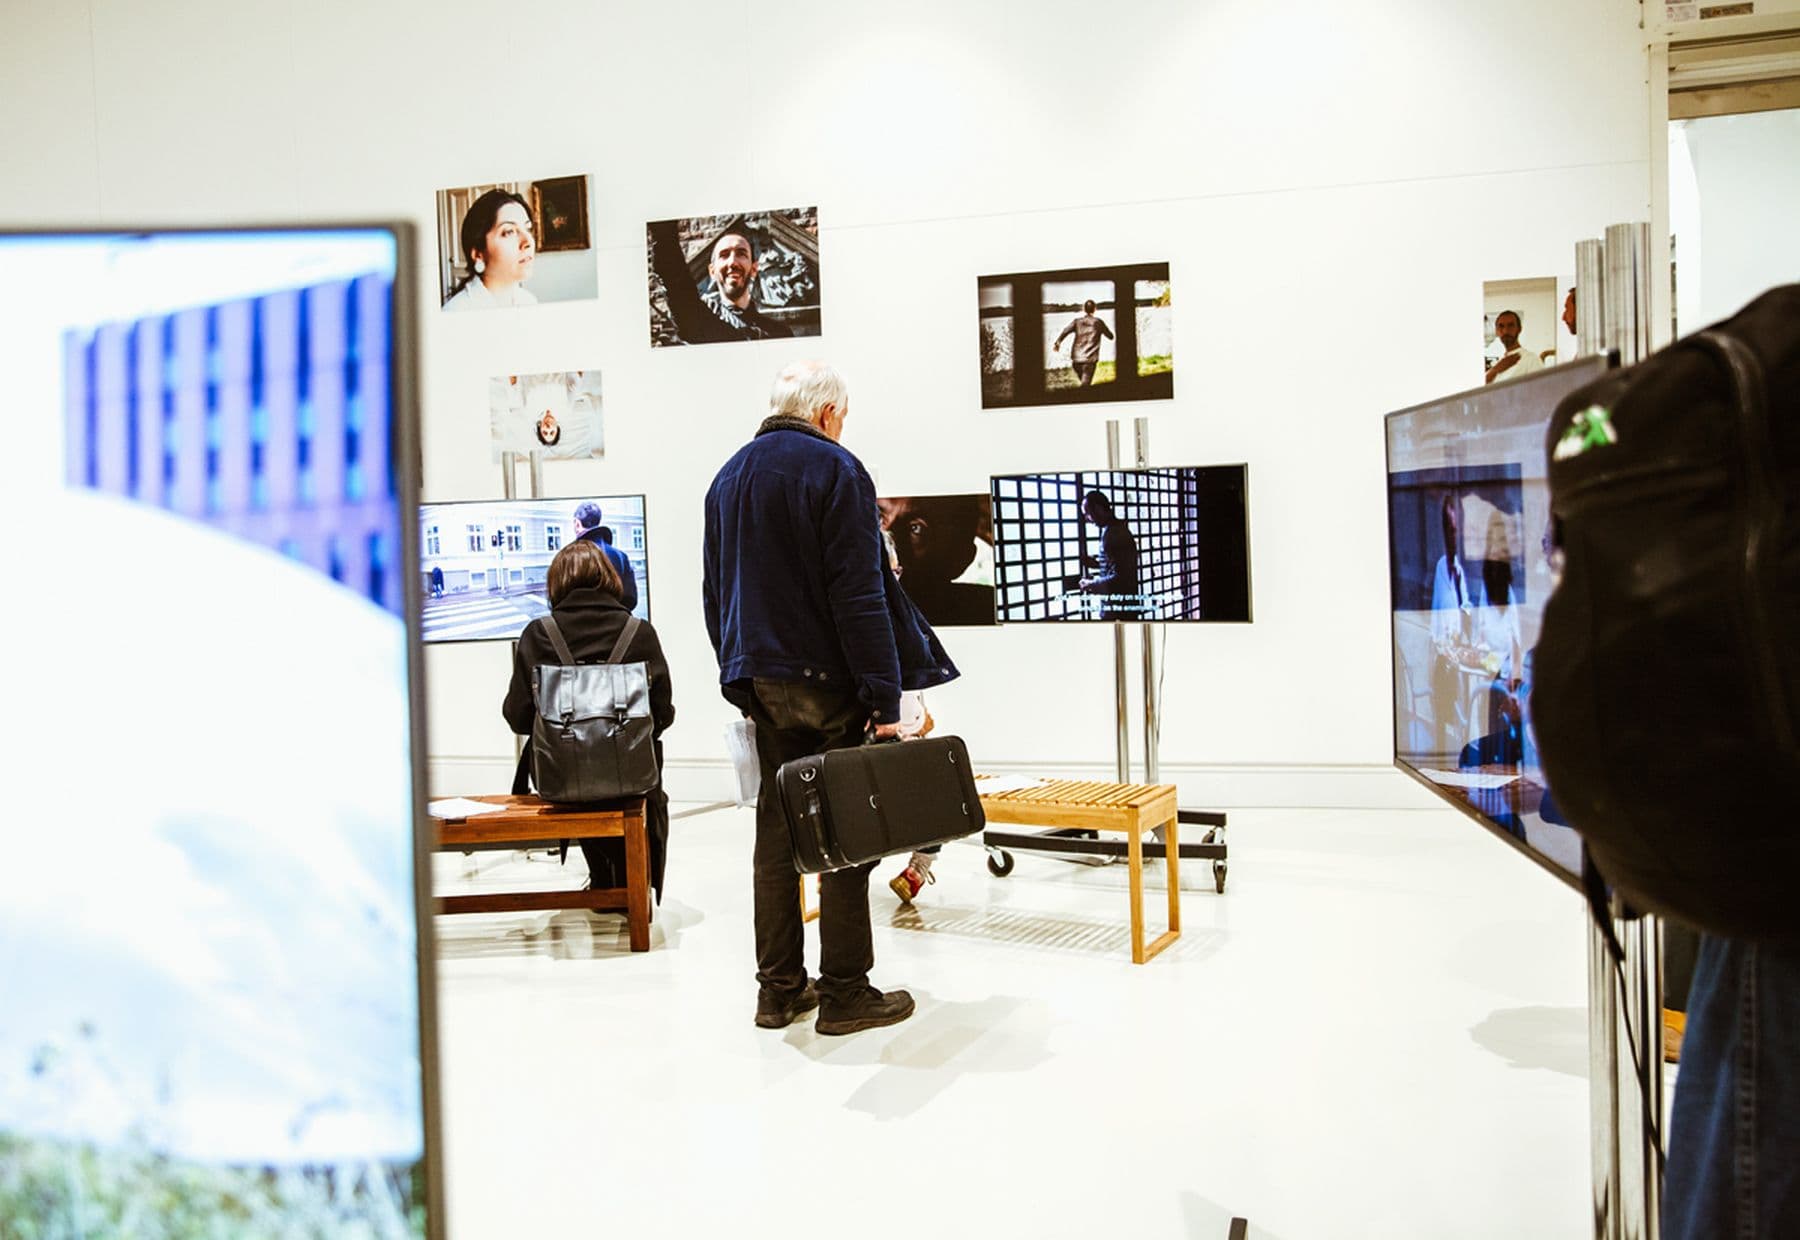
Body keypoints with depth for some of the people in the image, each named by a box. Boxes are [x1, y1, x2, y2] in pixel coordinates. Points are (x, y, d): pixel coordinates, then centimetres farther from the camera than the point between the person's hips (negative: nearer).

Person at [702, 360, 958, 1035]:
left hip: (761, 685, 7)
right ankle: (845, 992, 5)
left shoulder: (727, 477, 14)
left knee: (776, 829, 11)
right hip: (827, 682, -7)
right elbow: (859, 595, -17)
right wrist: (884, 699, -17)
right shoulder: (835, 470, -10)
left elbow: (715, 594, 19)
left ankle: (779, 988, 17)